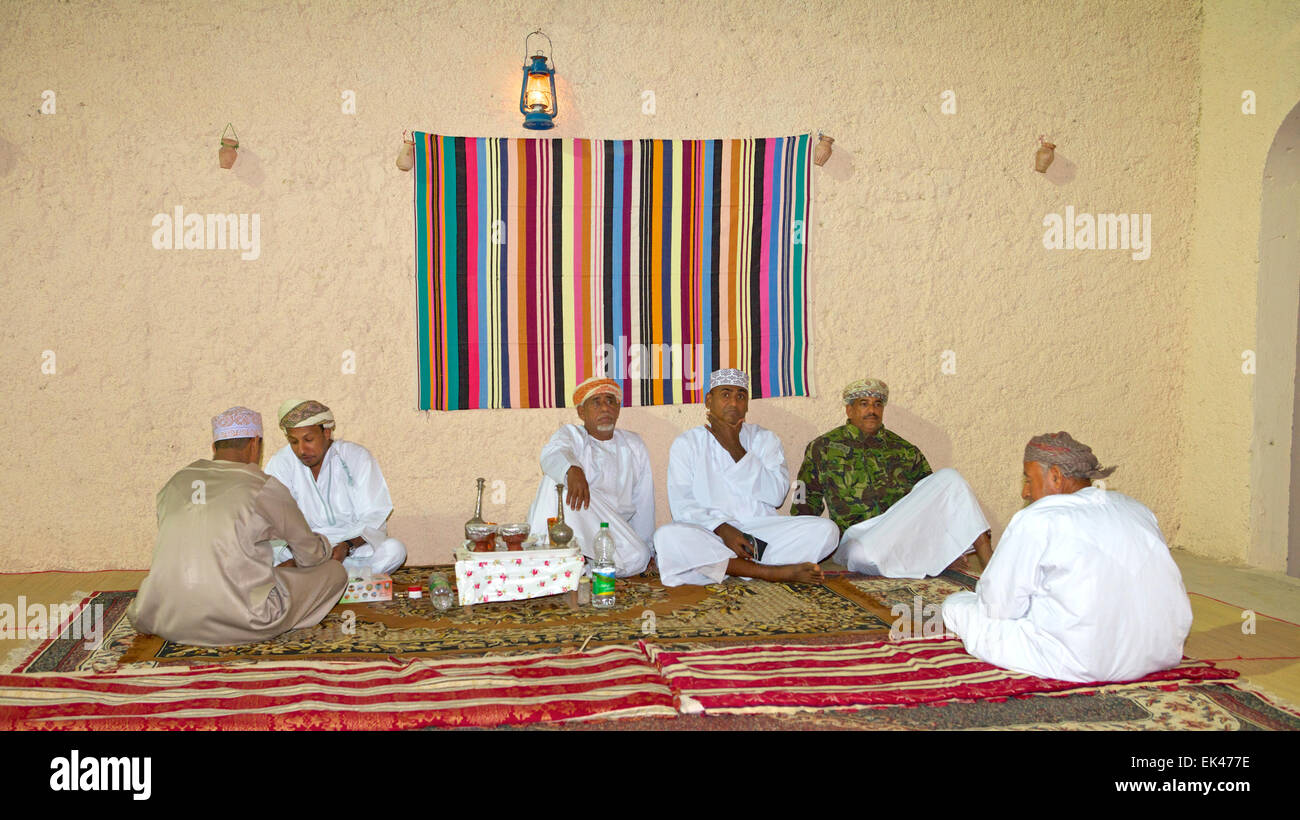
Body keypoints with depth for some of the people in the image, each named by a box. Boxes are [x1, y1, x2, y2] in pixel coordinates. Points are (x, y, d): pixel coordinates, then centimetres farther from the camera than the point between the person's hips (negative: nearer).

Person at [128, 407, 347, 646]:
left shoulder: (174, 484, 11)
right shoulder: (264, 487, -4)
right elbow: (309, 553, 9)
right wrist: (331, 553, 35)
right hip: (239, 622, -5)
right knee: (334, 571, 9)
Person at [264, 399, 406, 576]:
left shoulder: (357, 457, -6)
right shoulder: (281, 463, -3)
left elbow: (374, 517, -10)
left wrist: (346, 547, -29)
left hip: (355, 547, 0)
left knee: (395, 549, -30)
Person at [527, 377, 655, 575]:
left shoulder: (634, 445, 17)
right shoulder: (571, 434, 7)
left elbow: (643, 500, 15)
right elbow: (553, 454, -19)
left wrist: (644, 547, 9)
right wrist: (573, 470, -43)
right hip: (568, 527, -2)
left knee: (638, 557, -29)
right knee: (558, 477, -29)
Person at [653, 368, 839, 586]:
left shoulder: (766, 439, 15)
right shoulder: (686, 444, 10)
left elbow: (776, 495, -1)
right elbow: (682, 506, -3)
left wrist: (735, 448, -5)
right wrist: (723, 530, -19)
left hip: (762, 531, 2)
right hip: (709, 533, -1)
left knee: (825, 529, -20)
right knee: (666, 537, -33)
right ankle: (771, 572, -29)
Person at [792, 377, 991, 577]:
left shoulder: (904, 450, 19)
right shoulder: (822, 448, 13)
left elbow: (933, 497, 24)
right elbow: (806, 503, 14)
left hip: (907, 525, 3)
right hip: (859, 534, -3)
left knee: (949, 477, -18)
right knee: (863, 555, -40)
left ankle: (989, 563, -23)